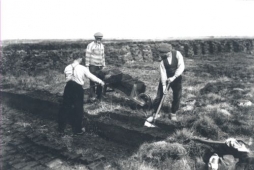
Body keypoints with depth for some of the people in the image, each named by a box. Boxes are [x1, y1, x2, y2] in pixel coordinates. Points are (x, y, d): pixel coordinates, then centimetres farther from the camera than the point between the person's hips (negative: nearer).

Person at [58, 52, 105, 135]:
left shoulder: (67, 68, 0)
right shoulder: (82, 68, -9)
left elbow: (67, 78, 4)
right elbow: (91, 76, -7)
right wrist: (100, 81, 3)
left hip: (68, 88, 3)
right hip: (78, 89, -3)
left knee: (65, 108, 14)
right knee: (78, 110, 11)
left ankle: (61, 129, 24)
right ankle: (77, 130, 23)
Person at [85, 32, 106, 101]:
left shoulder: (102, 46, 11)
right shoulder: (90, 45, -7)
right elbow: (87, 56, -8)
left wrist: (103, 65, 15)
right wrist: (87, 65, -10)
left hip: (100, 66, 5)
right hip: (93, 65, -5)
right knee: (93, 81, -3)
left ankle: (99, 95, 16)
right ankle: (92, 96, 3)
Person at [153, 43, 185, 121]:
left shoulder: (177, 54, -17)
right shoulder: (162, 60, -13)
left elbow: (181, 67, -24)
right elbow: (163, 73, -17)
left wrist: (174, 77, -32)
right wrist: (164, 85, -23)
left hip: (176, 78, 0)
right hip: (165, 78, 0)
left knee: (177, 96, 2)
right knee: (159, 96, -2)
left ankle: (173, 113, 21)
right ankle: (155, 112, 14)